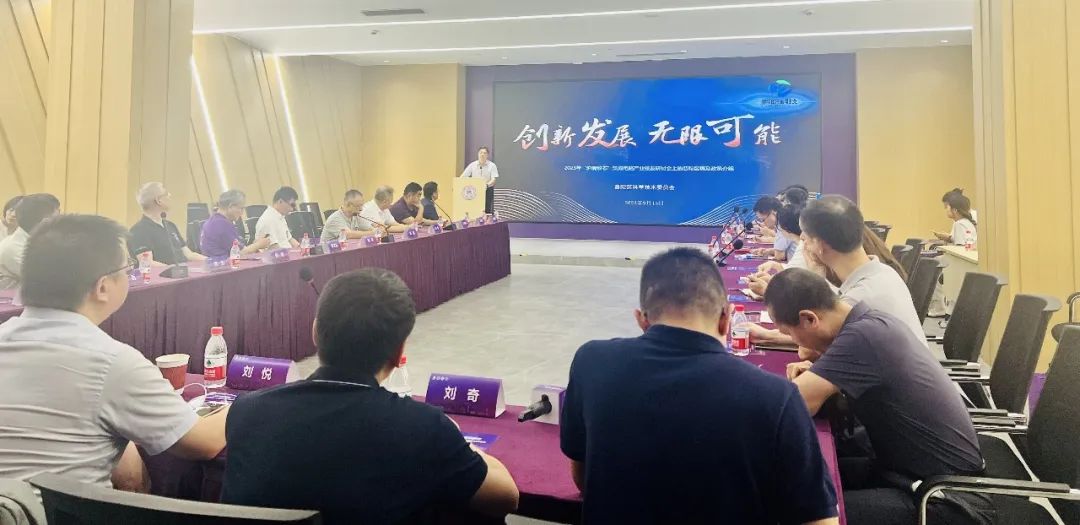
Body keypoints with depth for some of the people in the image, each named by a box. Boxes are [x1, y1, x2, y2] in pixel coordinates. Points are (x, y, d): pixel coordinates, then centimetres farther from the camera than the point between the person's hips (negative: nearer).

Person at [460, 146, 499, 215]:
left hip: (487, 190, -2)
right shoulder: (472, 165, 5)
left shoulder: (492, 165, -1)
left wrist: (487, 185, -31)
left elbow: (493, 179, -10)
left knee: (488, 211, -6)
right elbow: (463, 176, 3)